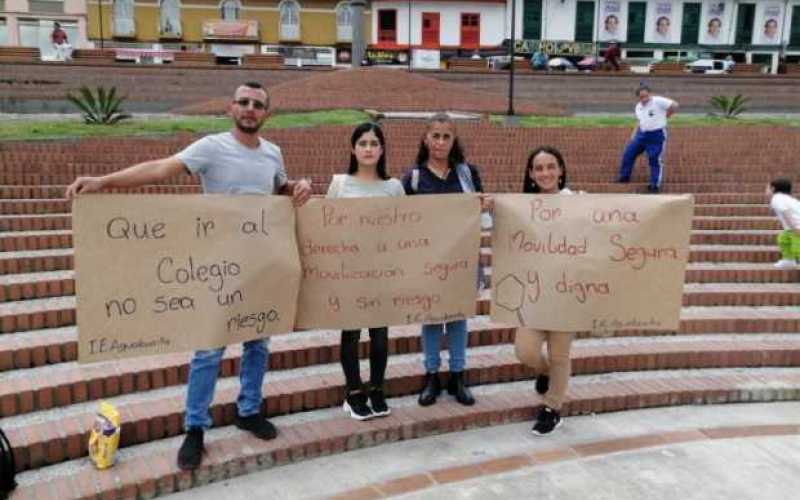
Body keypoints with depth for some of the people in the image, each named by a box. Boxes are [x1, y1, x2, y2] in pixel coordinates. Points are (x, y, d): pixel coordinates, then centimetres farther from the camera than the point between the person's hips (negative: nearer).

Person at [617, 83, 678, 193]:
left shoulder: (658, 101, -13)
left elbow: (674, 106, -15)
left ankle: (655, 185, 5)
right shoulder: (638, 107, 10)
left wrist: (664, 116, -5)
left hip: (657, 135, -7)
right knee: (628, 153, 7)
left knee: (655, 160, -5)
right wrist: (634, 135, 15)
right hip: (641, 134, 7)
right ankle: (624, 177, 22)